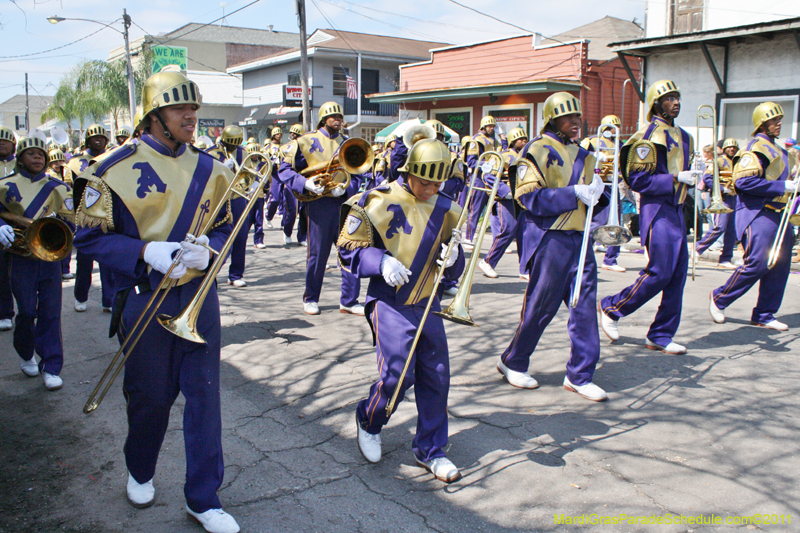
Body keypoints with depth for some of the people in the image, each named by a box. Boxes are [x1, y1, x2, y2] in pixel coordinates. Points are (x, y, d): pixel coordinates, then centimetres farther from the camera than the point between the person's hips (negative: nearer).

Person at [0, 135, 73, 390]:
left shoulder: (57, 187, 8)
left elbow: (70, 219, 7)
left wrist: (55, 222, -14)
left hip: (50, 256, 1)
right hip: (21, 257, -1)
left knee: (50, 311, 0)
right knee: (27, 311, 2)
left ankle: (51, 367, 7)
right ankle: (25, 354, 30)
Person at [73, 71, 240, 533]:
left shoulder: (209, 169, 5)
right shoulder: (117, 170, -7)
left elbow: (223, 228, 11)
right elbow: (91, 235, -6)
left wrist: (207, 249, -12)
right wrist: (147, 252, -20)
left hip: (199, 296, 3)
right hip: (145, 299, -2)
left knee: (204, 394, 5)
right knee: (149, 396, 12)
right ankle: (140, 471, 43)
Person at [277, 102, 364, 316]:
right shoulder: (308, 141, 5)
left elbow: (356, 175, 11)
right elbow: (285, 169, 2)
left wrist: (345, 188, -10)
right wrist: (305, 183, -14)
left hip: (344, 202, 3)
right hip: (319, 203, -3)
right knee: (317, 254, 3)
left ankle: (349, 301, 8)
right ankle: (310, 299, 20)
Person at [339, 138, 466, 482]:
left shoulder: (445, 210, 7)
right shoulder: (378, 202, -8)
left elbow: (455, 267, 15)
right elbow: (349, 249, -3)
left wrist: (453, 256, -9)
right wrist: (381, 261, -20)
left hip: (427, 304, 5)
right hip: (389, 303, -5)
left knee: (437, 375, 4)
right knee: (398, 373, -13)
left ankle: (430, 449, 22)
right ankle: (368, 421, 20)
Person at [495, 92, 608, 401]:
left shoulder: (582, 155, 18)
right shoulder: (539, 151, -6)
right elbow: (529, 197, -16)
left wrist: (596, 192, 2)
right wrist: (574, 193, -20)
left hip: (579, 237, 7)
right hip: (549, 239, -7)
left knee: (585, 303, 3)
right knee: (541, 305, 1)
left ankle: (580, 375, 14)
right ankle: (513, 362, 22)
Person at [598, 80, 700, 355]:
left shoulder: (683, 137, 17)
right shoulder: (648, 137, -10)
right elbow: (637, 179, -16)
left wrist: (692, 178, 5)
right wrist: (675, 179, -20)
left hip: (676, 210, 9)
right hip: (657, 209, -8)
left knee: (678, 274, 5)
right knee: (659, 273, -11)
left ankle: (661, 335, 12)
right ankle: (611, 308, 8)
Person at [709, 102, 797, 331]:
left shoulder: (777, 150, 21)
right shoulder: (757, 147, -10)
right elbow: (744, 181, -22)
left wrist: (793, 186, 14)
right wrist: (783, 187, -20)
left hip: (778, 215, 10)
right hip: (758, 214, -9)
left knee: (780, 267, 6)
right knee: (756, 265, -12)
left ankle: (764, 315, 13)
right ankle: (719, 299, 7)